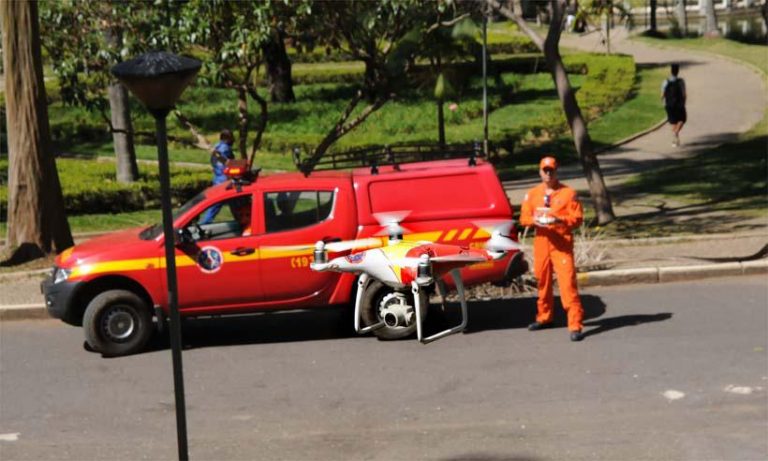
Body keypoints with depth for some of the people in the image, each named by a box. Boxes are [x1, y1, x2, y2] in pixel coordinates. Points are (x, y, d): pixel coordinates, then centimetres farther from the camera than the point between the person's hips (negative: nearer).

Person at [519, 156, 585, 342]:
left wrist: (559, 220, -22)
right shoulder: (532, 194, 10)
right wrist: (535, 220, -14)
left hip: (562, 244, -4)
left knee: (568, 283, -12)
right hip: (541, 243, 4)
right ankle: (544, 318, 32)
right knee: (542, 281, 13)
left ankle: (575, 325, -12)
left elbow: (577, 218, -4)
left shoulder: (568, 193, -1)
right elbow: (524, 217, 8)